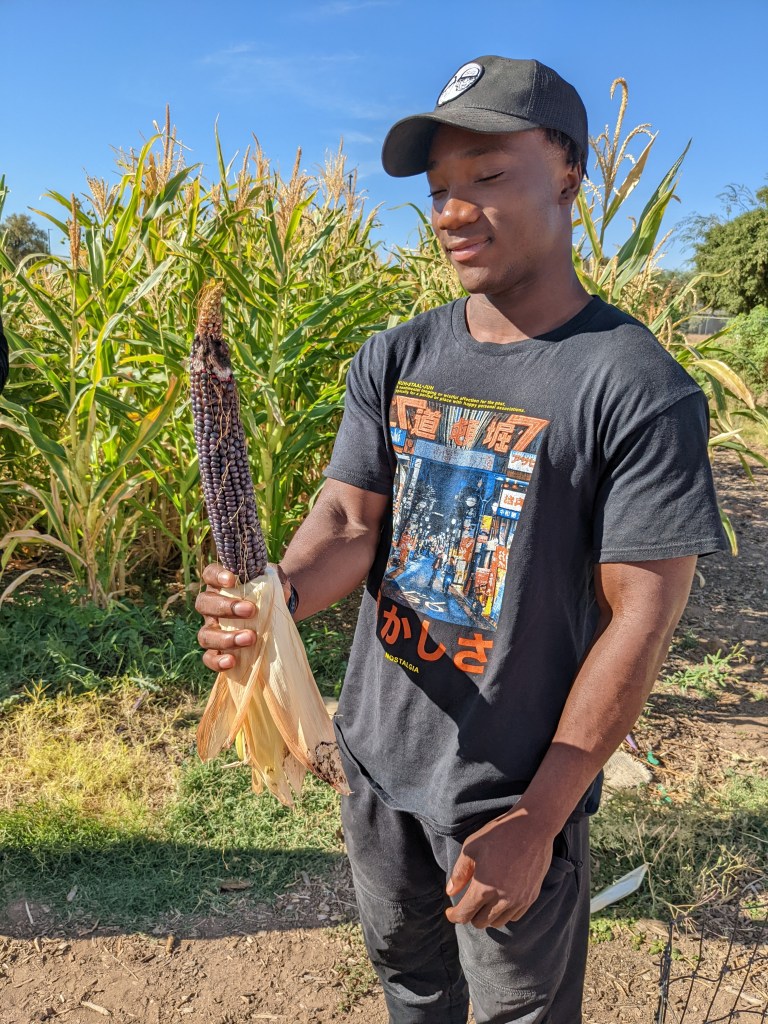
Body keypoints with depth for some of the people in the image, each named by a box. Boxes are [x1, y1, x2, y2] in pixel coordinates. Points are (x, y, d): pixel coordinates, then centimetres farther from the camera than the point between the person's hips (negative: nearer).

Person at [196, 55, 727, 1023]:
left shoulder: (637, 387, -18)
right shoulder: (393, 360, -1)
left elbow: (640, 617, -17)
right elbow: (350, 521, -4)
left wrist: (536, 820, -16)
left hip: (516, 785, -4)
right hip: (377, 756, 5)